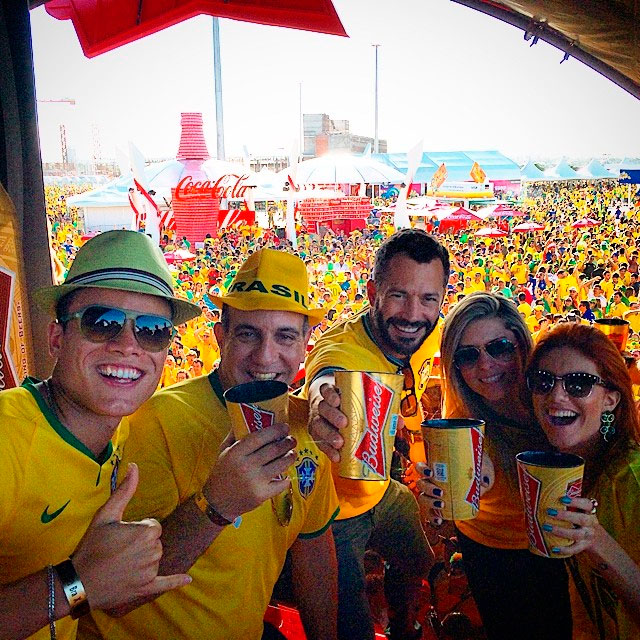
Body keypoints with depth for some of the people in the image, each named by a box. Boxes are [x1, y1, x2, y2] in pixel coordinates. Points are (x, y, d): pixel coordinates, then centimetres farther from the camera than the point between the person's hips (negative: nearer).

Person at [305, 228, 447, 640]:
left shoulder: (428, 338, -13)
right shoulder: (341, 349, -36)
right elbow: (327, 380, -61)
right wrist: (324, 397, -81)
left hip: (382, 491, 7)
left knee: (419, 563, 28)